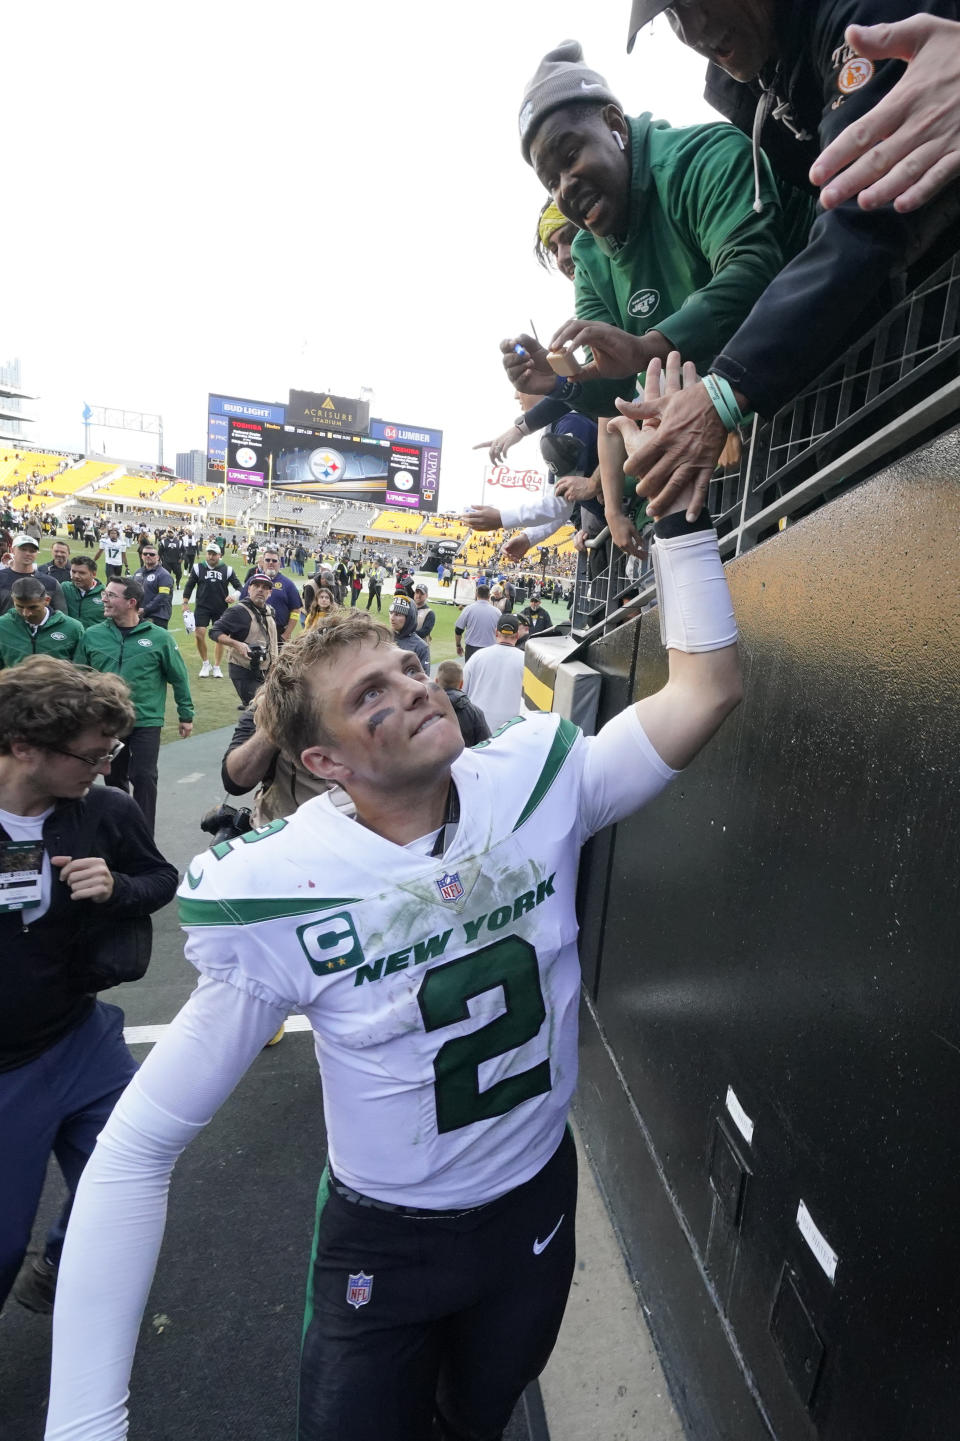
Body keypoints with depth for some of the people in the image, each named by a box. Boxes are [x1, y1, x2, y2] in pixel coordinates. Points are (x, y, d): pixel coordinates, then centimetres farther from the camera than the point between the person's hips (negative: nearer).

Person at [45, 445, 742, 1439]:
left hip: (539, 1199, 4)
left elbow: (706, 690, -23)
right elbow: (136, 1148, -20)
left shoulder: (536, 784, -19)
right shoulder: (280, 901, -27)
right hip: (385, 1241, -3)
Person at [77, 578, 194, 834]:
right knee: (113, 779, 15)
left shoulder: (159, 637, -6)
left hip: (146, 721, -3)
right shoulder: (92, 635, -1)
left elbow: (178, 678, 0)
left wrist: (186, 715, 3)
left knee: (143, 778, -4)